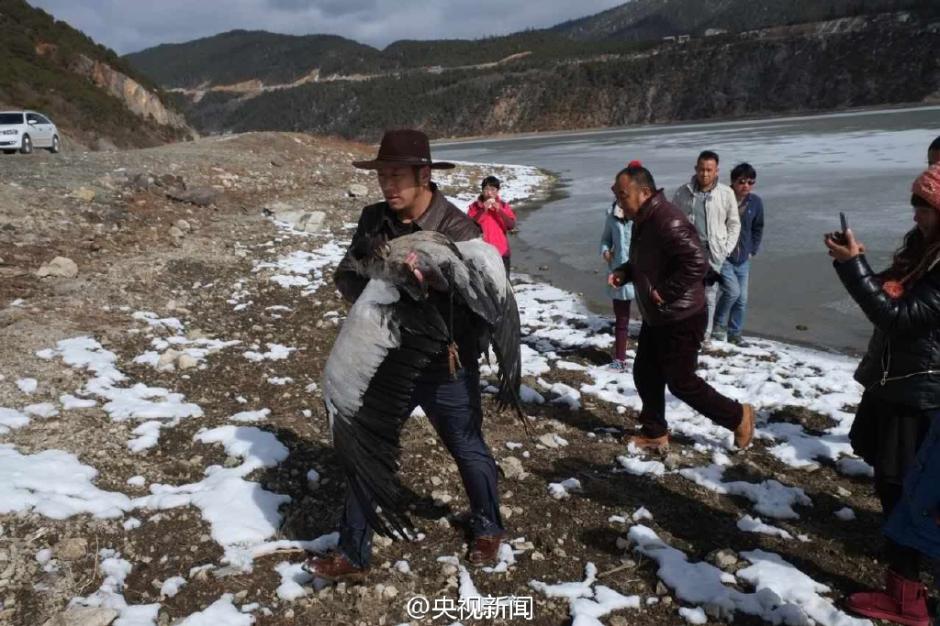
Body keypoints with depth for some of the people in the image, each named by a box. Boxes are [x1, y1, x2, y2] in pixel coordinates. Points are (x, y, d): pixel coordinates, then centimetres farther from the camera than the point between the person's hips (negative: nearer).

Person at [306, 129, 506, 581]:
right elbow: (346, 276, 0)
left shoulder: (458, 229, -19)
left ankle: (487, 529, 43)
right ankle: (353, 554, 25)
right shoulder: (373, 220, -4)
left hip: (446, 367, -4)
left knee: (468, 450, 16)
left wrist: (428, 286, -39)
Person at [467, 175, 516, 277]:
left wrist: (499, 210, -16)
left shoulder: (504, 206, 5)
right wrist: (483, 210, -17)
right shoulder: (475, 206, 0)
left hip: (501, 252, 2)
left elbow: (511, 226, -6)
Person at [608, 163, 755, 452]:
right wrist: (623, 273, 2)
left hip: (681, 319, -10)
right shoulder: (643, 221, 7)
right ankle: (655, 433, 30)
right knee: (645, 374, 15)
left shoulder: (667, 221, -26)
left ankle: (738, 417, 20)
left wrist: (666, 292, -26)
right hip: (656, 317, 10)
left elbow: (697, 262, -33)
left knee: (680, 381, 1)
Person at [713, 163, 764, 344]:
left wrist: (752, 251, 9)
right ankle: (718, 325, 7)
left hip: (743, 259, 5)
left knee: (742, 299, 7)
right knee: (733, 291, -17)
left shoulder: (755, 202, 1)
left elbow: (758, 228, 15)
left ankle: (734, 333, 23)